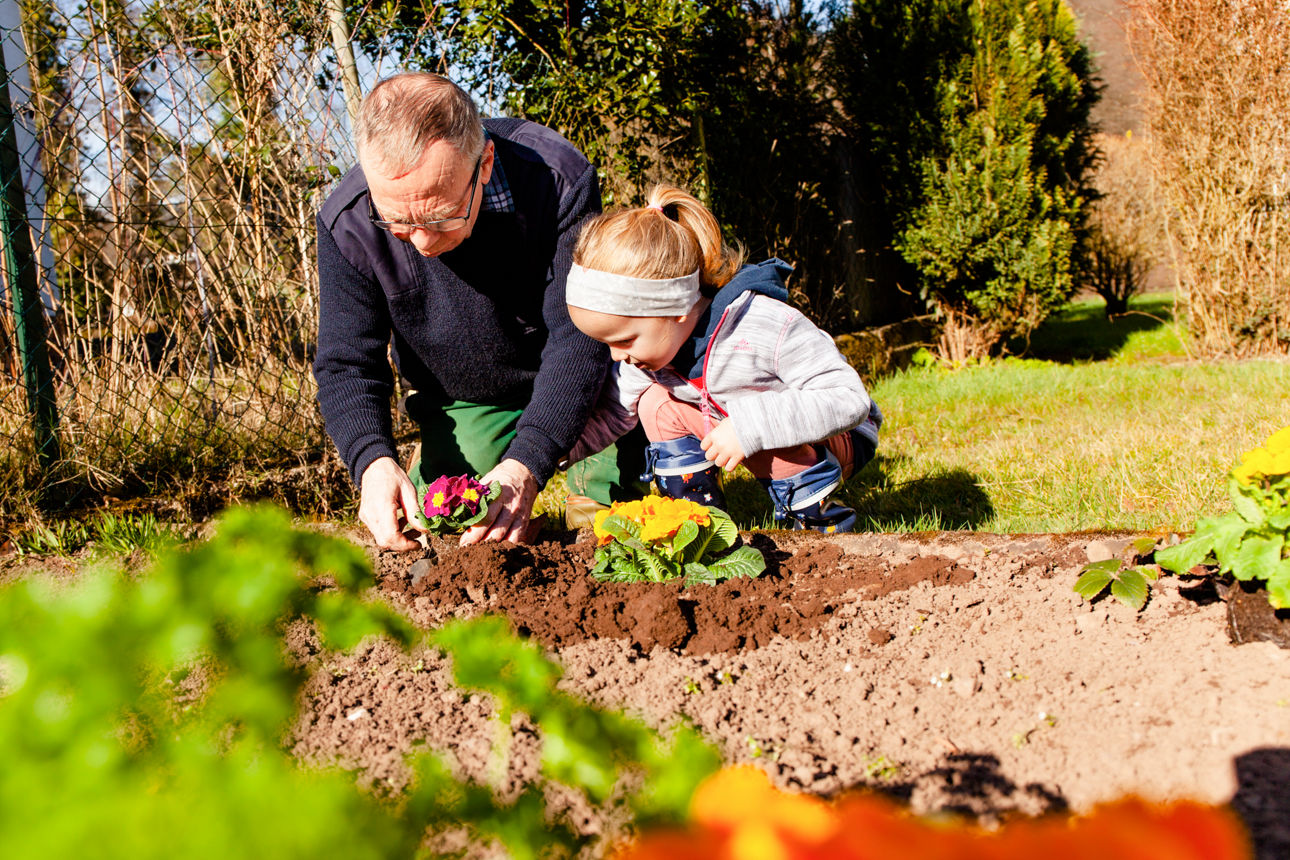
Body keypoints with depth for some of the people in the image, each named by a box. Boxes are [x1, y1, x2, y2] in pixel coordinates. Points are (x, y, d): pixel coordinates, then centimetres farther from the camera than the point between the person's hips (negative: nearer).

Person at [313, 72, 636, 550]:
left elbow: (579, 337, -33)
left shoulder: (559, 180, -32)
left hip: (579, 382, -1)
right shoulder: (347, 224, -25)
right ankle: (424, 473, 26)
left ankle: (594, 481, 19)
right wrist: (373, 462, -40)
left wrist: (526, 463, -46)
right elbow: (346, 364, -19)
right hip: (463, 403, 2)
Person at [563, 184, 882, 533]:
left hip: (835, 441, -6)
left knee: (768, 433, -36)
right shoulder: (648, 340, -14)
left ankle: (816, 515, -9)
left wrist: (751, 427, -44)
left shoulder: (772, 328, -36)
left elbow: (850, 400, -36)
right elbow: (613, 412, 2)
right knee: (657, 404, -11)